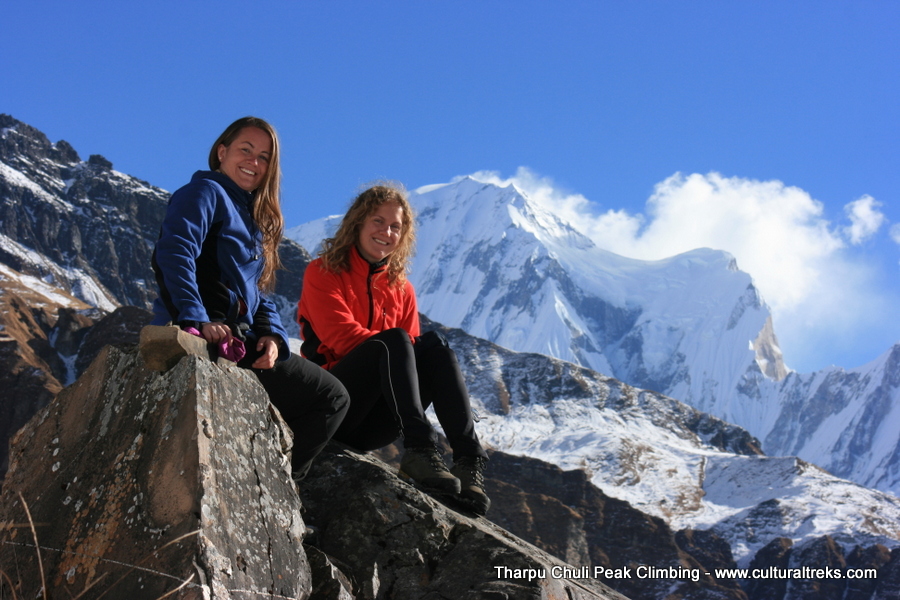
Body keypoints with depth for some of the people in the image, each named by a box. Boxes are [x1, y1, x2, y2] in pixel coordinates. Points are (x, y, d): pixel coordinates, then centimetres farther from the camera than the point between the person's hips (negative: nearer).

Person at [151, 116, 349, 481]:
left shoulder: (254, 219, 27)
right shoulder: (206, 192, 1)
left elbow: (260, 297, 21)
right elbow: (174, 254, -17)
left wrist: (272, 336, 0)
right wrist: (198, 319, -29)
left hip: (240, 343, 9)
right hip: (206, 340, -9)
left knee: (331, 398, 11)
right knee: (332, 396, -6)